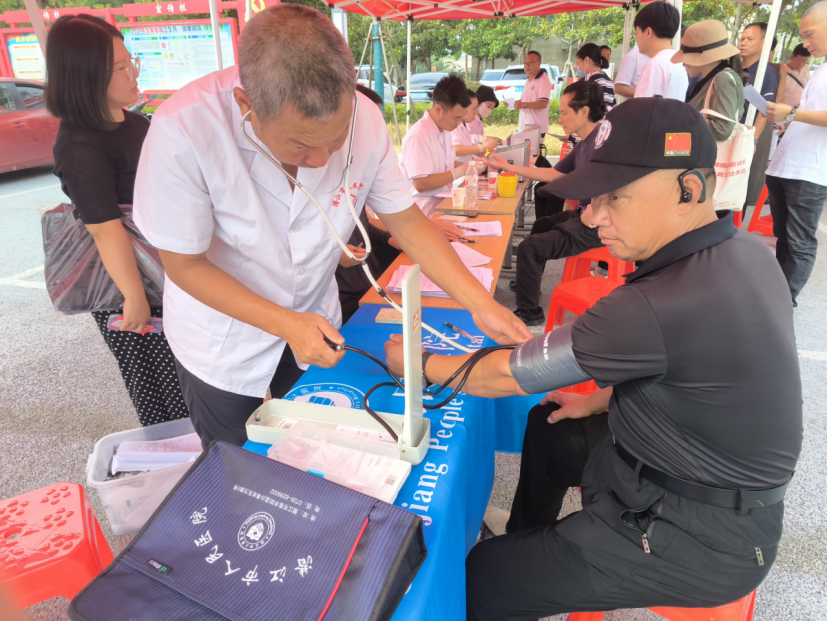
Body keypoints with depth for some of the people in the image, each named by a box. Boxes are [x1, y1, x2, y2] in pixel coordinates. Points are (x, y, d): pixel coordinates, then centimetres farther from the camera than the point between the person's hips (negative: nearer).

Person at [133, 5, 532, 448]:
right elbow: (185, 264, -21)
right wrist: (286, 324, -29)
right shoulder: (182, 133, -32)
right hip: (222, 342, -2)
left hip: (316, 321, 3)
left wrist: (481, 305, -21)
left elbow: (407, 222, -13)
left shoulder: (363, 120, -22)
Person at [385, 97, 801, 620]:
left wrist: (417, 362, -8)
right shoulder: (744, 249, -4)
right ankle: (528, 548, 47)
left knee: (482, 579, -10)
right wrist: (604, 398, 10)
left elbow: (505, 377, -24)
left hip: (698, 536, -10)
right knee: (547, 426, 26)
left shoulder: (657, 305, -34)